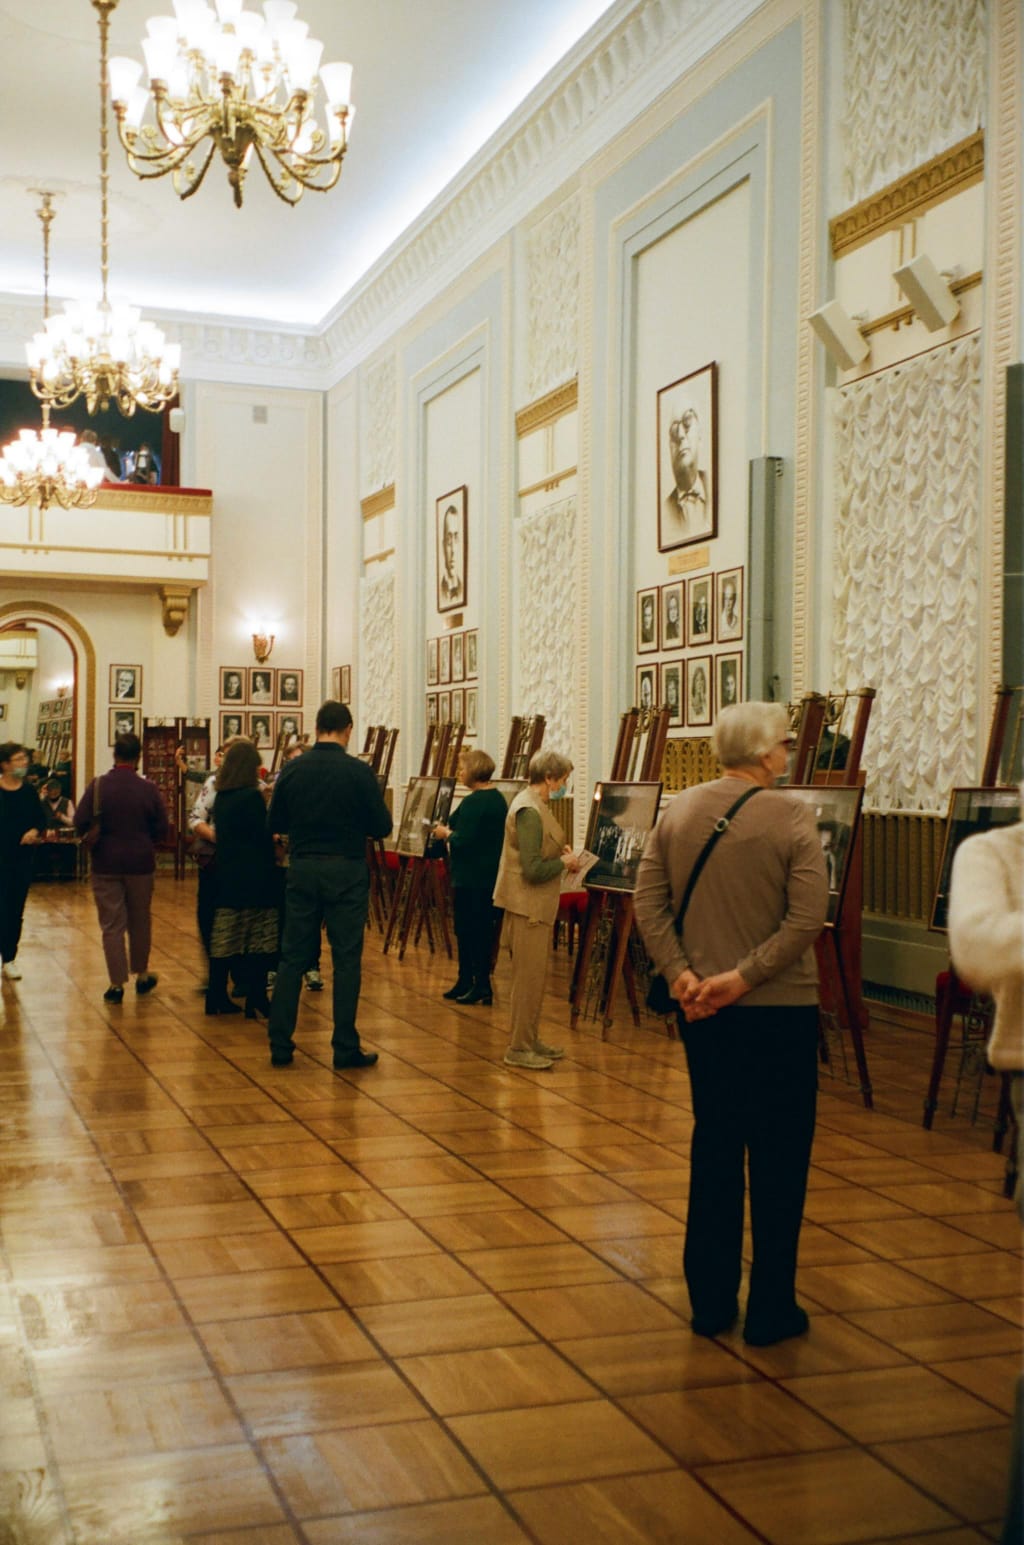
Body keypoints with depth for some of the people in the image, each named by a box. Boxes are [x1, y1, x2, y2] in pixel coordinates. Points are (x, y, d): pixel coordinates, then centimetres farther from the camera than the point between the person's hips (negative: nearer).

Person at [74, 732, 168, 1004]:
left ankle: (116, 984, 4)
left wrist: (98, 838, 10)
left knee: (111, 925, 4)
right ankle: (142, 976, 29)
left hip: (105, 864, -1)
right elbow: (161, 829, -2)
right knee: (140, 923, 17)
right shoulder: (148, 789, -7)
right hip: (140, 863, 1)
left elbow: (80, 823, -10)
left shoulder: (98, 786, -10)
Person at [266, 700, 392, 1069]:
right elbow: (382, 827, -6)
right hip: (346, 872, -3)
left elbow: (275, 823, 7)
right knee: (346, 961, 4)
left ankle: (280, 1045, 12)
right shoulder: (358, 772, -10)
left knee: (293, 958, 9)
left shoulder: (293, 770, -1)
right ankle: (346, 1048, 6)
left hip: (302, 870, 3)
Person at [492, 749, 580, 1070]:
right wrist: (565, 863, -10)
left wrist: (559, 850, 8)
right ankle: (518, 1048, 6)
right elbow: (533, 869, -24)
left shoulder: (533, 804, 11)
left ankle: (530, 1040, 27)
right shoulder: (529, 811, -21)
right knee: (529, 977, -3)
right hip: (527, 905, -10)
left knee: (534, 975, 17)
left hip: (536, 905, 10)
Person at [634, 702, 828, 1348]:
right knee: (778, 1155, 7)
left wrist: (682, 974, -6)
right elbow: (807, 918, -20)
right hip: (778, 1008, -5)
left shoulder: (679, 810, 2)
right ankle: (771, 1310, 14)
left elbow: (648, 902, -2)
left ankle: (710, 1301, 22)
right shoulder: (791, 817, -12)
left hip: (700, 1008, 5)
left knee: (714, 1146, 15)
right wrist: (743, 978, -16)